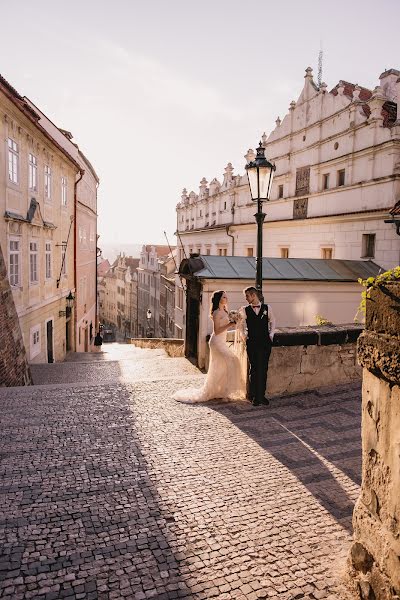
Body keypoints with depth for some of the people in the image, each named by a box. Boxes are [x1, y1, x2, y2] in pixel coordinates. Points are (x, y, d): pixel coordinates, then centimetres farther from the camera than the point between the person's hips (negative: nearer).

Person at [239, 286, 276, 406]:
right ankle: (254, 396, 8)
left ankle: (261, 395, 15)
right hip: (252, 343, -1)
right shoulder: (245, 310, 4)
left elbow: (272, 321, 16)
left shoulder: (267, 308, 5)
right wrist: (244, 336, 5)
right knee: (254, 369, -2)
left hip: (265, 342, 1)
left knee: (263, 369, 5)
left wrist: (271, 334, 8)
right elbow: (241, 324, 15)